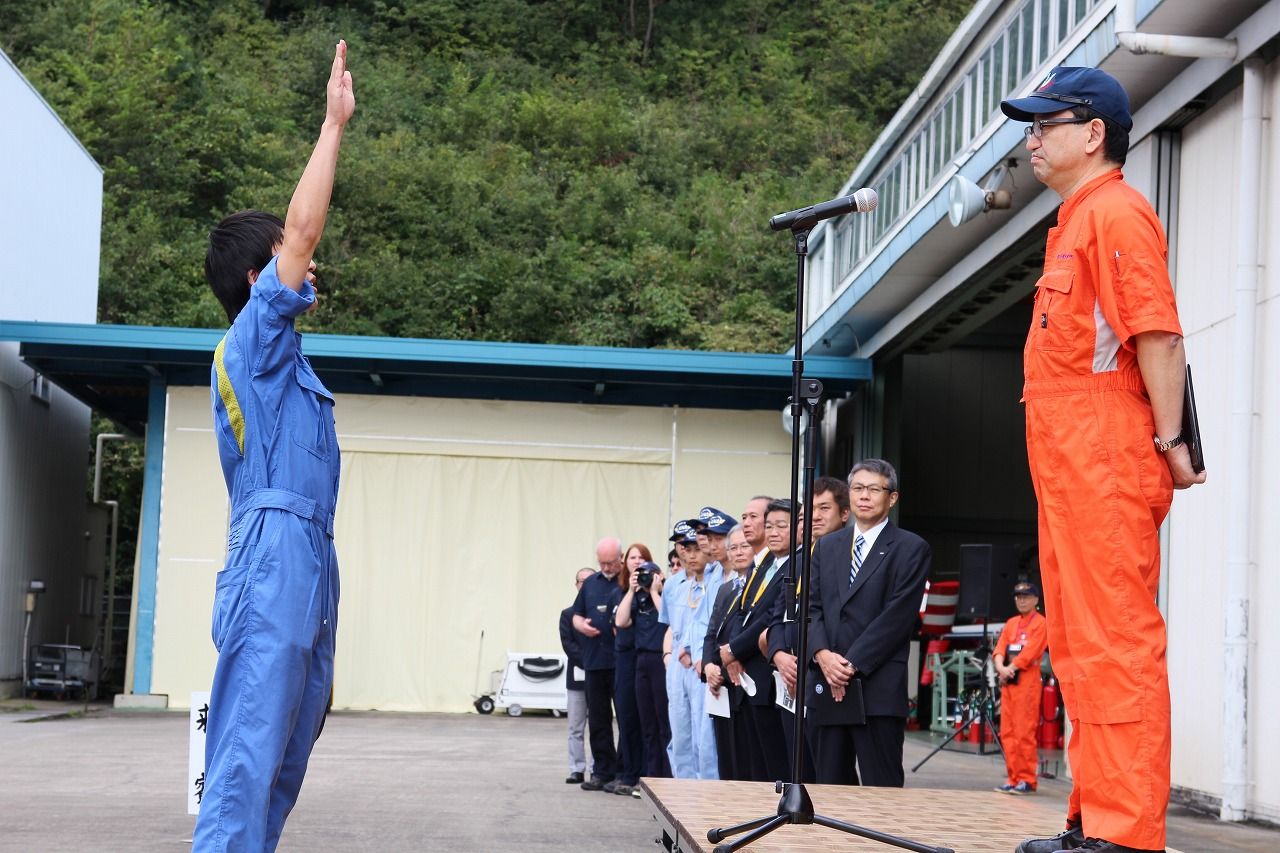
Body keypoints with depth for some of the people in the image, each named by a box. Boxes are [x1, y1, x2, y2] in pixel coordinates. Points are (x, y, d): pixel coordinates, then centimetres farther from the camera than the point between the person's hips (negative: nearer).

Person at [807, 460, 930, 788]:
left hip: (879, 689, -5)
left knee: (882, 789, -5)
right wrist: (823, 654, -7)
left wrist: (852, 664, -12)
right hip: (827, 686, 5)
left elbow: (898, 616, -7)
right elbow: (812, 607, 12)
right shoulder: (827, 547, 18)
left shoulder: (911, 549, 1)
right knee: (831, 784, 7)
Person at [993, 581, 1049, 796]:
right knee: (1007, 733, 6)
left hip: (1027, 683, -7)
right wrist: (1000, 667, -11)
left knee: (1024, 733, -9)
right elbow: (1000, 649, 8)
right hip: (1007, 682, 7)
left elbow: (1030, 651, -12)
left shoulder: (1040, 623, -2)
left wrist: (1011, 669, -16)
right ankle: (1013, 778, 11)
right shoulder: (1010, 624, 19)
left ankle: (1027, 780, -6)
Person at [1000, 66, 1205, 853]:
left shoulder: (1116, 211, -9)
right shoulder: (1076, 221, 22)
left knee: (1116, 639, -11)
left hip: (1107, 457, -11)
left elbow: (1159, 335, -17)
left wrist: (1168, 438, -20)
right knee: (1080, 642, 13)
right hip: (1069, 464, 11)